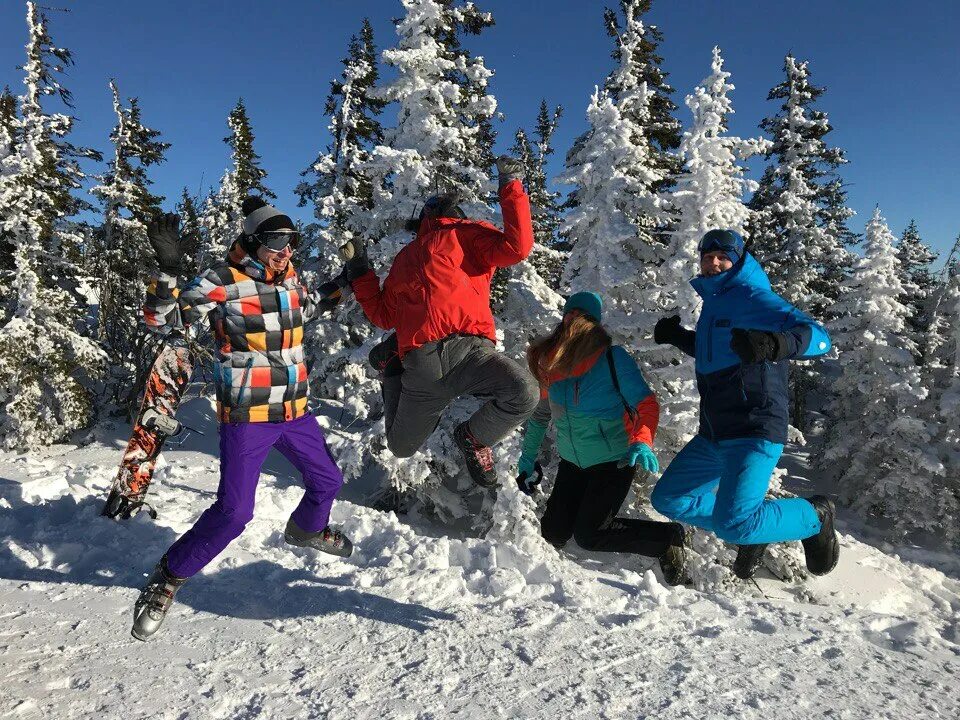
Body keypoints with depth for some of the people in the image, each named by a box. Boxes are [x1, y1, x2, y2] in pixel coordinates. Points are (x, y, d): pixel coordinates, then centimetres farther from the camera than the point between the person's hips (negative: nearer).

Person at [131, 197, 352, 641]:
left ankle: (306, 529, 52)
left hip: (295, 412, 7)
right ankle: (168, 579, 15)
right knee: (233, 512, -10)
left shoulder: (288, 278, 6)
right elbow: (161, 321, -16)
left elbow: (307, 310, 27)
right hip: (247, 417, -7)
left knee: (327, 480, 19)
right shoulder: (222, 281, -14)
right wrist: (168, 269, -31)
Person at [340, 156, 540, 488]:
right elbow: (383, 316, 23)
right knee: (401, 448, 14)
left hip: (469, 348, -2)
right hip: (421, 363, 3)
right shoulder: (404, 259, 27)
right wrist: (359, 271, 25)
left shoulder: (468, 234, 17)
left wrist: (512, 187, -1)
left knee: (524, 391, -32)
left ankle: (474, 437, -2)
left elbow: (516, 247, -3)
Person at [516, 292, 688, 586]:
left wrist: (642, 442, -33)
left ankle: (668, 538, 12)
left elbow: (646, 404, -15)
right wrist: (527, 459, 12)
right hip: (572, 462, 5)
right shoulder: (549, 362, -4)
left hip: (615, 461, -5)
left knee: (588, 536, -8)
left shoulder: (613, 358, -17)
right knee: (552, 534, 4)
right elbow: (540, 412, 9)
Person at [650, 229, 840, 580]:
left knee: (733, 526, -19)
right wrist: (677, 336, 22)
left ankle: (816, 516, 9)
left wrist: (773, 343, -38)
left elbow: (818, 337, -19)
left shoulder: (754, 298, -8)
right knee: (668, 498, 9)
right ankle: (751, 527, 17)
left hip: (754, 431, -9)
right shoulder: (713, 301, 18)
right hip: (713, 436, 9)